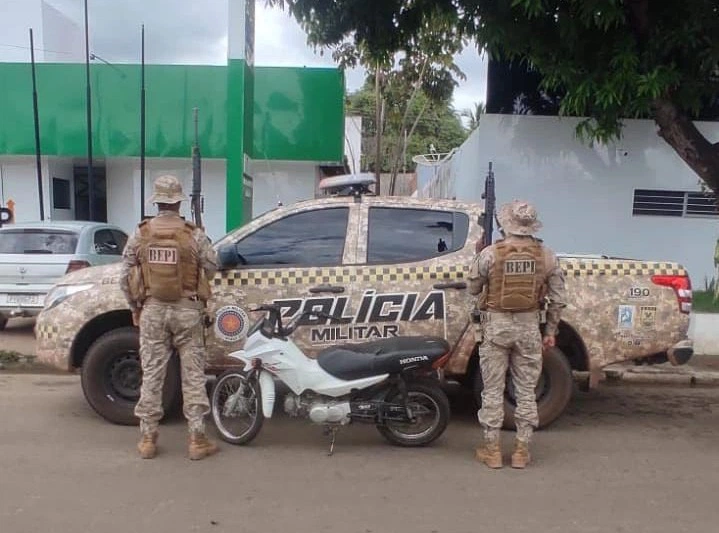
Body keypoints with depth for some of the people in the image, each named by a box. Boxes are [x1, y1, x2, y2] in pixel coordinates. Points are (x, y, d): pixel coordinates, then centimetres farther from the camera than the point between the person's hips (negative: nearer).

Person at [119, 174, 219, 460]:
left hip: (152, 310, 2)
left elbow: (125, 277, 2)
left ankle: (148, 439, 17)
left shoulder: (139, 235, 0)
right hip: (187, 310, -2)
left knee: (152, 374, 9)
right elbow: (211, 267, -1)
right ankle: (197, 439, 9)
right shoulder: (194, 235, -7)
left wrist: (135, 308, 15)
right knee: (192, 375, 5)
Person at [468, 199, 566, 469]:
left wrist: (477, 257, 14)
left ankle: (491, 449, 15)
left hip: (497, 326, -2)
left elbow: (473, 288, 1)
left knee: (493, 390, 7)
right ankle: (522, 449, 18)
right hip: (529, 326, 2)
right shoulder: (546, 256, -2)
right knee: (526, 390, 11)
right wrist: (551, 331, 13)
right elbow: (557, 299, 3)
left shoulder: (490, 254, -11)